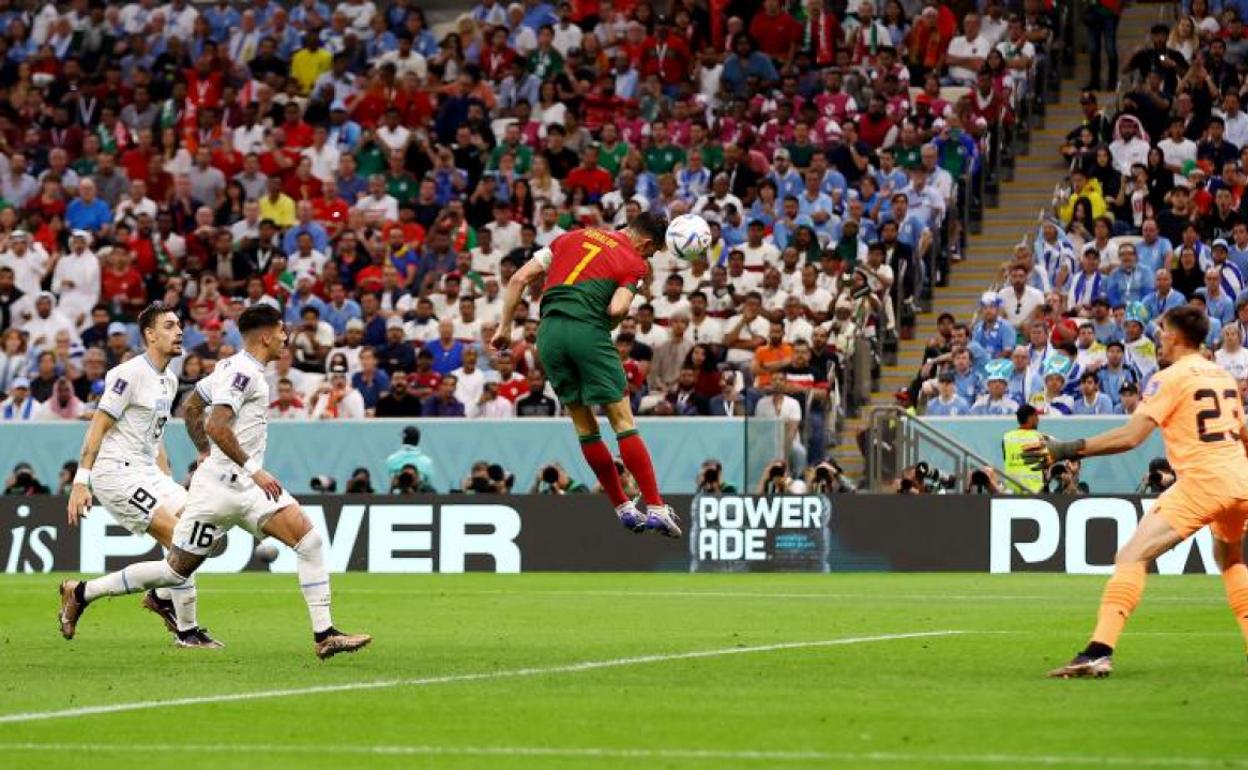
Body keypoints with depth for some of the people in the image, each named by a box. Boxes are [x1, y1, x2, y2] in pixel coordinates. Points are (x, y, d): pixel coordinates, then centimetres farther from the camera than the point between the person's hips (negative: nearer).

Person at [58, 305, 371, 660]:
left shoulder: (233, 366, 14)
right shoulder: (243, 372, -15)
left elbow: (191, 407, 23)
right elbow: (216, 426, -25)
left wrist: (207, 454, 26)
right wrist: (253, 469, -23)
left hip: (247, 486, 9)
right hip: (220, 487, -9)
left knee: (310, 540, -9)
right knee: (177, 569, 1)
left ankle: (324, 635, -11)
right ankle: (81, 592, 16)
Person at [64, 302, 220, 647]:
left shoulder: (169, 381, 14)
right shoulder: (131, 374, -13)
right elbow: (98, 427, -15)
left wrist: (169, 485, 22)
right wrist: (80, 482, -20)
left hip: (146, 473, 9)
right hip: (117, 472, -9)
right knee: (179, 537, -17)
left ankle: (161, 596, 17)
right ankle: (186, 631, -9)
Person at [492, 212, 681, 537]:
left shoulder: (573, 237, 23)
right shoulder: (635, 263, 8)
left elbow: (519, 278, 18)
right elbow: (616, 308, -10)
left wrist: (505, 326, 23)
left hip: (549, 331, 5)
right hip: (588, 330, -5)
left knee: (584, 424, 12)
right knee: (622, 418, 0)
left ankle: (623, 508, 16)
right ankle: (656, 508, -4)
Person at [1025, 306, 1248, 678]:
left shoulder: (1170, 378, -4)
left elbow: (1131, 435, -13)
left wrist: (1068, 450, -14)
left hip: (1201, 480, -8)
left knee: (1131, 556, -10)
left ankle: (1099, 651, -24)